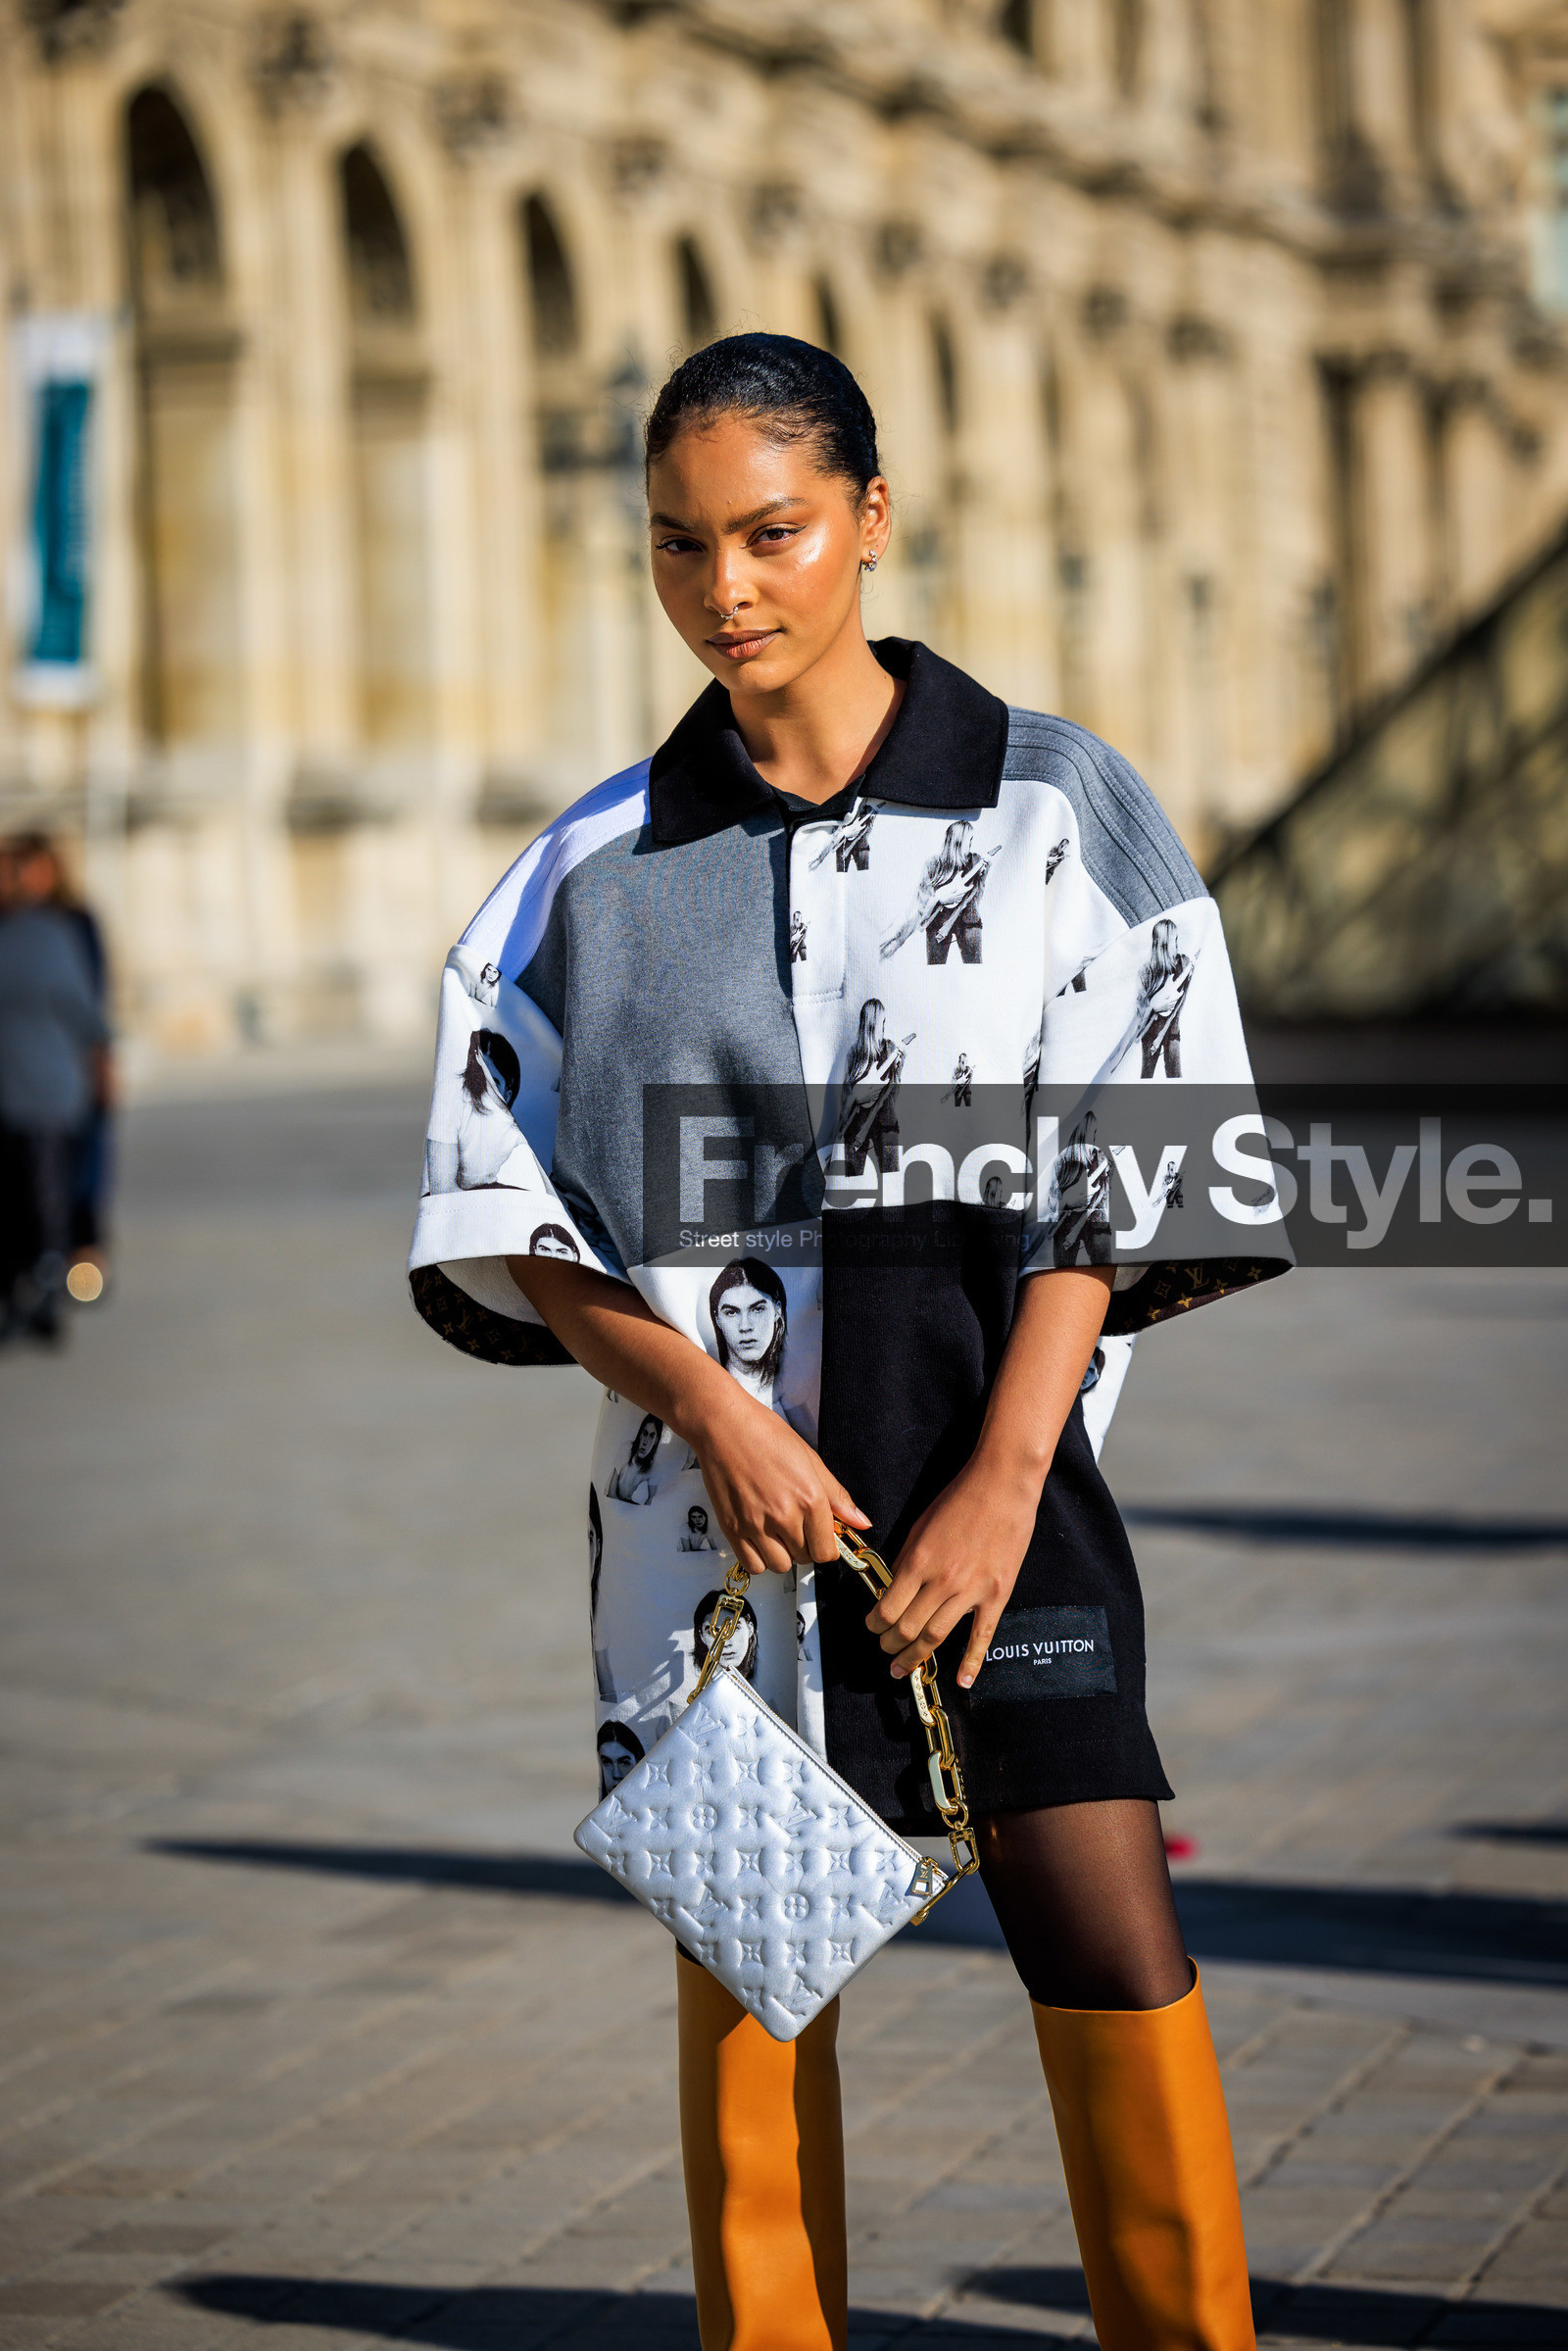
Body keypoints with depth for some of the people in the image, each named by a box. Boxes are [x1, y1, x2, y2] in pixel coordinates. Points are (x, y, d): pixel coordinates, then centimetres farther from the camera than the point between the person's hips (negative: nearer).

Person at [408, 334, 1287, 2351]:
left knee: (1109, 1941, -8)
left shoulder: (1052, 803, 2)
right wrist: (708, 1406, -11)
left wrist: (1005, 1476, -9)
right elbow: (506, 1223, 5)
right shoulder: (606, 867, 5)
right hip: (711, 1486, 2)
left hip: (986, 1460, -1)